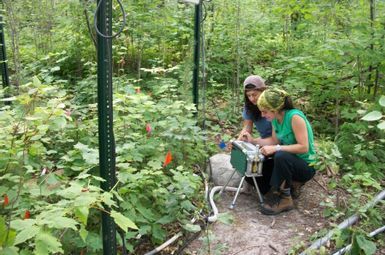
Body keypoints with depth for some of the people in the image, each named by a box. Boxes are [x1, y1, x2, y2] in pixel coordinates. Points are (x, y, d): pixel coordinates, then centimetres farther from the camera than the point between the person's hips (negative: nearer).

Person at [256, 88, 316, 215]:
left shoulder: (295, 117, -26)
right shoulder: (276, 119, -3)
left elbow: (304, 147, -29)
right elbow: (274, 140, 4)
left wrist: (276, 148, -31)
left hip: (306, 166, -8)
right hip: (289, 162, 8)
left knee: (281, 156, -37)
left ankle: (285, 199, -18)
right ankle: (289, 183, 11)